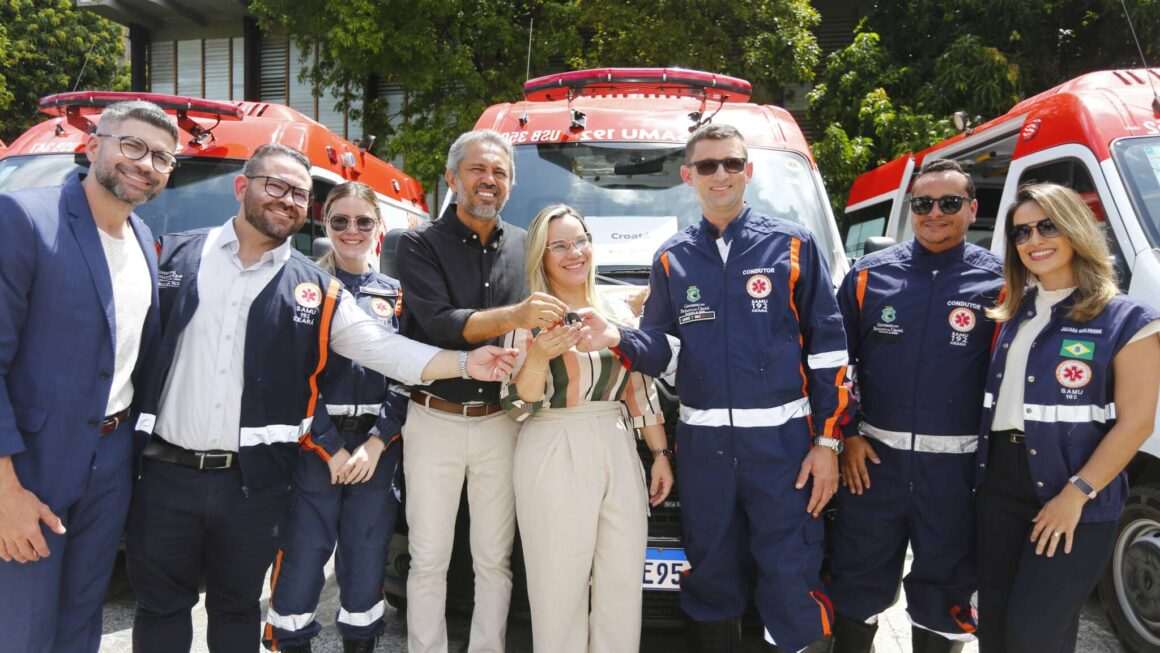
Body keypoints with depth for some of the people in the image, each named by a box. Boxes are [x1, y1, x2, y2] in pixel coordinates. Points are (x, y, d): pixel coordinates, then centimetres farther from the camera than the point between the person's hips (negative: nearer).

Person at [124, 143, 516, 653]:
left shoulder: (315, 290, 3)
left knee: (237, 606, 16)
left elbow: (387, 351, -2)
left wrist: (467, 363, -12)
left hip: (253, 480, 0)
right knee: (161, 605, 13)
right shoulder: (173, 255, 2)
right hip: (165, 471, 0)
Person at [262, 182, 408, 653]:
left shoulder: (395, 294, 10)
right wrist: (331, 448, -10)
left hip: (376, 447, 3)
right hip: (314, 445, -2)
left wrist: (376, 443, -6)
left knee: (366, 562, 7)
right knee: (302, 559, -2)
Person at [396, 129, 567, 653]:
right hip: (435, 421, -2)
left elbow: (539, 327, 15)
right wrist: (513, 316, -32)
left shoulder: (524, 246, 8)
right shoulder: (421, 245, -3)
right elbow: (436, 324, -18)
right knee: (429, 561, 7)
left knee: (494, 560, 11)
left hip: (500, 423, 3)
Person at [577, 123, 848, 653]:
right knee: (711, 576, 14)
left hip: (781, 439, -2)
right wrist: (618, 339, -14)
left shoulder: (793, 245, 2)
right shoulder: (672, 258, 9)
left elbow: (828, 348, 1)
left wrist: (827, 441, -4)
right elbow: (658, 349, 9)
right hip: (703, 443, 3)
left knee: (792, 581, 1)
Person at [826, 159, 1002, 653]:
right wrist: (847, 435, 0)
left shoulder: (998, 281, -2)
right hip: (873, 457, 1)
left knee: (944, 589, 15)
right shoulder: (870, 274, 2)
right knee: (857, 583, 11)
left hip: (957, 466, -1)